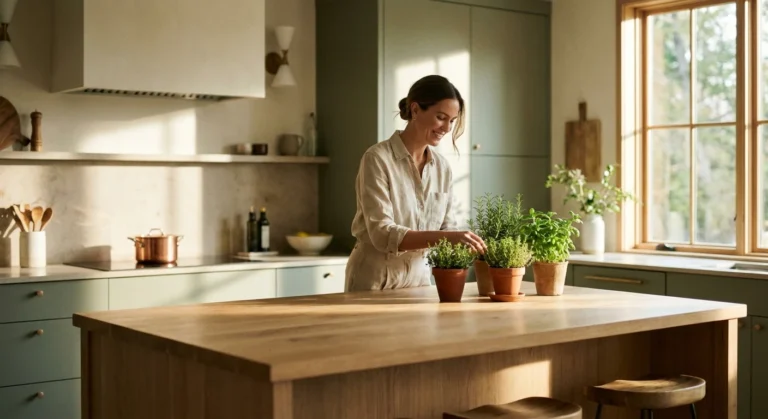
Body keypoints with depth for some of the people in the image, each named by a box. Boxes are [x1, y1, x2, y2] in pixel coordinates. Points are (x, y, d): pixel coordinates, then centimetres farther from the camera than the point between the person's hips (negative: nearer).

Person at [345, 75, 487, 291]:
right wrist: (445, 238, -33)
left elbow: (447, 227, 6)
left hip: (420, 280, 5)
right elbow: (382, 234, -23)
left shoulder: (442, 167, 3)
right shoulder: (378, 159, -15)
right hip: (376, 282, -5)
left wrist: (466, 242, -16)